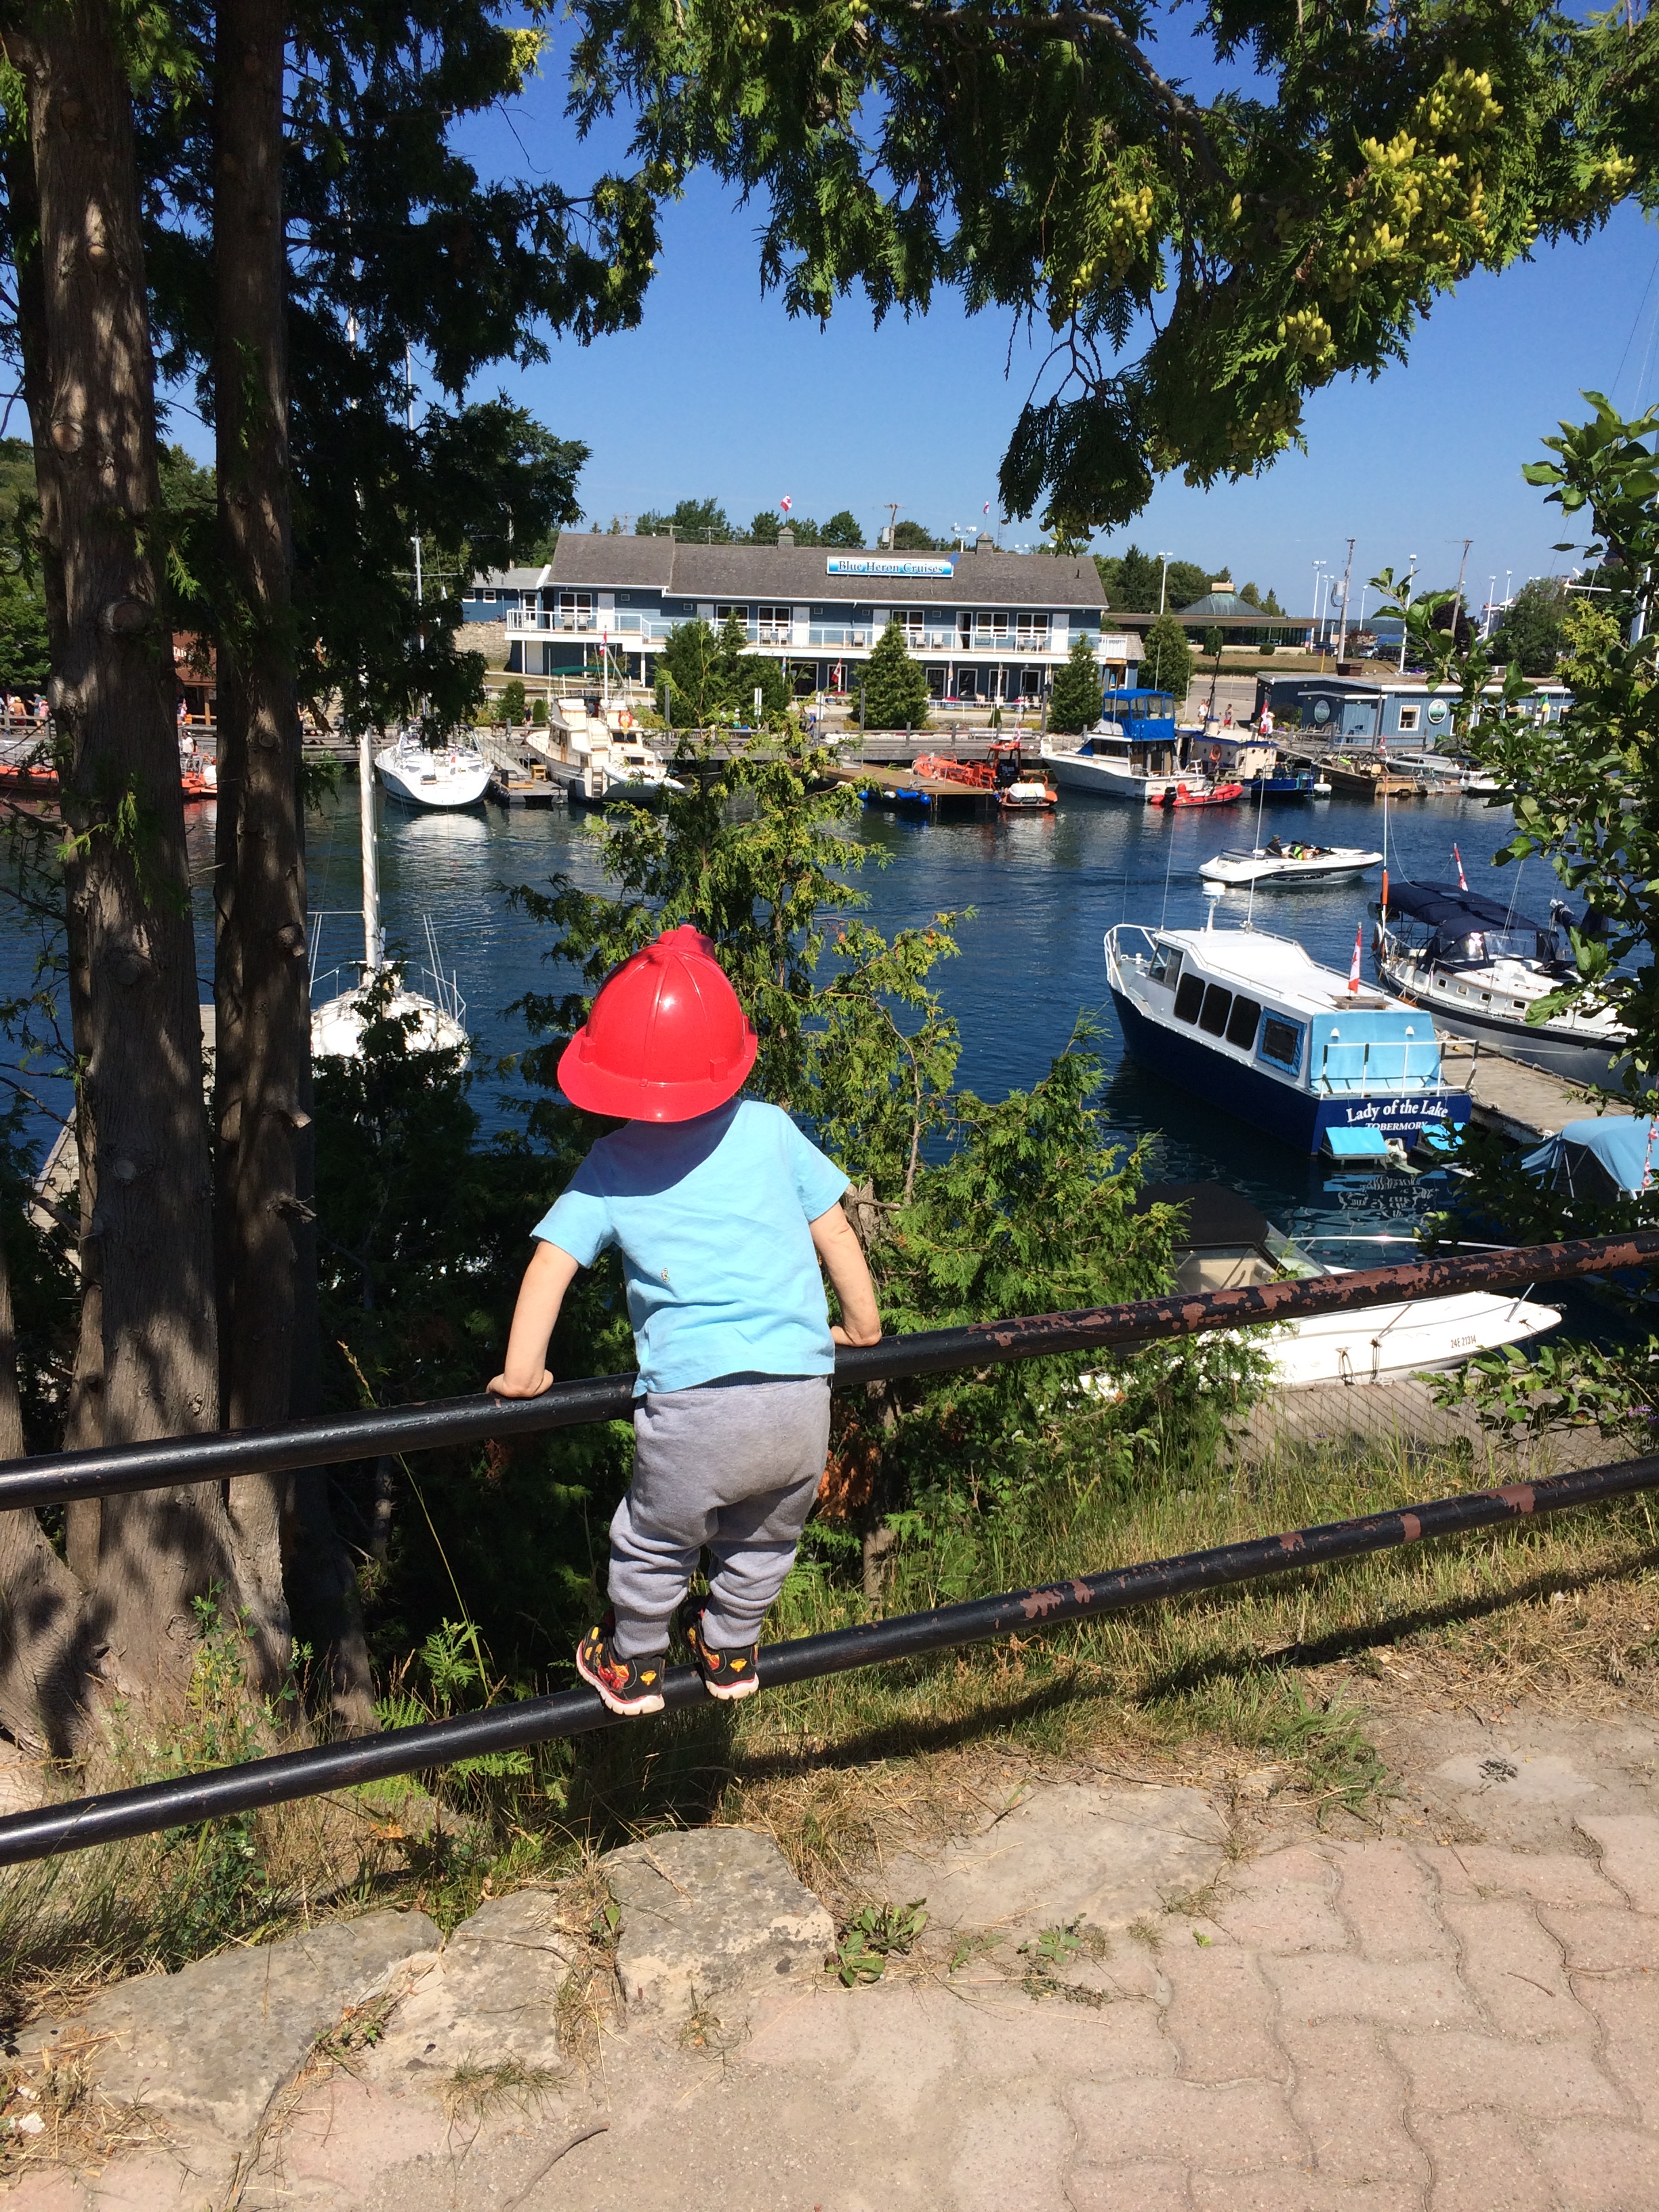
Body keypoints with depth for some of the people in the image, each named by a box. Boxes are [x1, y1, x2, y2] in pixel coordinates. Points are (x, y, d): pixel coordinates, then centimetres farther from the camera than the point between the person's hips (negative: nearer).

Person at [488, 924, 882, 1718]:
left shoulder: (612, 1164, 4)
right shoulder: (770, 1129, 7)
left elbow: (553, 1260, -3)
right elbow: (835, 1232, 11)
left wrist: (521, 1370, 4)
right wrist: (862, 1326, 24)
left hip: (695, 1408, -2)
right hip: (801, 1403, 2)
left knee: (653, 1546, 25)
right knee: (764, 1542, 28)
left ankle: (631, 1667, 45)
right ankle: (731, 1652, 49)